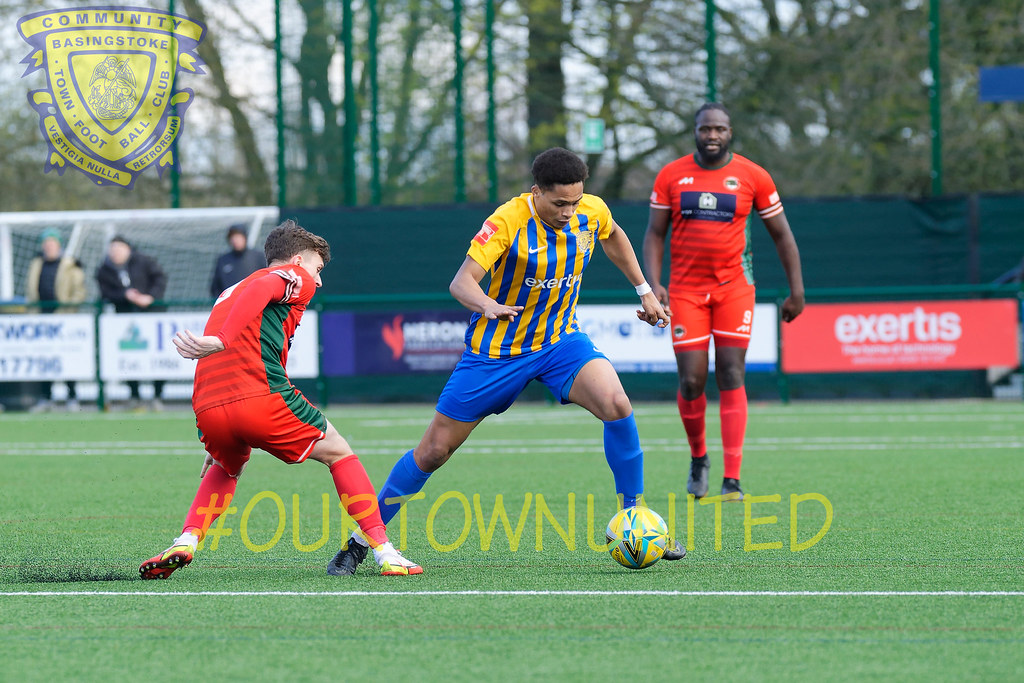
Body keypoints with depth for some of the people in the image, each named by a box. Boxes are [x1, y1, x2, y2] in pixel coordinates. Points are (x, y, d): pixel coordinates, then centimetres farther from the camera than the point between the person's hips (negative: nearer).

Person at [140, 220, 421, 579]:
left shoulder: (231, 291, 35)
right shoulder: (294, 276, 11)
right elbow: (258, 291, -13)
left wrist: (214, 444, 40)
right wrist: (221, 340, -29)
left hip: (208, 410, 6)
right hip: (261, 399, -6)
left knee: (226, 468, 36)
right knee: (338, 453, 15)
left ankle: (185, 542, 13)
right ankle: (384, 552, 7)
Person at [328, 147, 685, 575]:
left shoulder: (592, 212, -10)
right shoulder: (508, 221, -25)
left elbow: (613, 237, 16)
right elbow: (461, 282, -32)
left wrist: (644, 291, 19)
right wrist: (488, 306, -53)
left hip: (559, 339, 3)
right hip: (497, 348, -3)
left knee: (617, 406, -24)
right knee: (433, 451, 1)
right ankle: (361, 541, 17)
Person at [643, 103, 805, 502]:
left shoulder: (752, 176, 1)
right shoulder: (671, 176, 3)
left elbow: (781, 234, 7)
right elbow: (654, 233, 7)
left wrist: (796, 290, 3)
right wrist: (653, 283, -8)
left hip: (734, 286, -1)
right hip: (685, 290, 1)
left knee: (731, 377, -8)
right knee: (691, 382, -5)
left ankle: (732, 480, -9)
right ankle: (698, 458, 23)